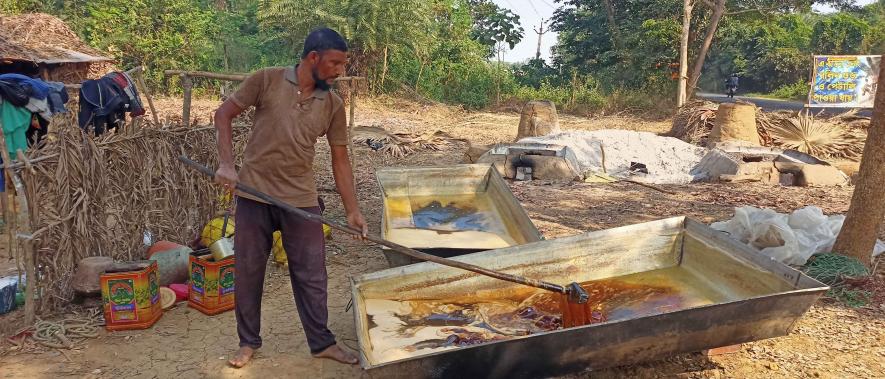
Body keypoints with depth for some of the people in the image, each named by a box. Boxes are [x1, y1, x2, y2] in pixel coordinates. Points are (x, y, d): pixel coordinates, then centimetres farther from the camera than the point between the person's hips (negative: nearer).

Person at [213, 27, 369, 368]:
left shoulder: (333, 106, 1)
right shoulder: (267, 80, -7)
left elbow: (340, 160, 5)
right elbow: (223, 114, 1)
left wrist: (352, 210, 2)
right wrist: (226, 164, -9)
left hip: (301, 200, 2)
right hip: (254, 195, -2)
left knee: (311, 274, 7)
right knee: (248, 271, 10)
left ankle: (322, 342, 23)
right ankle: (248, 341, 28)